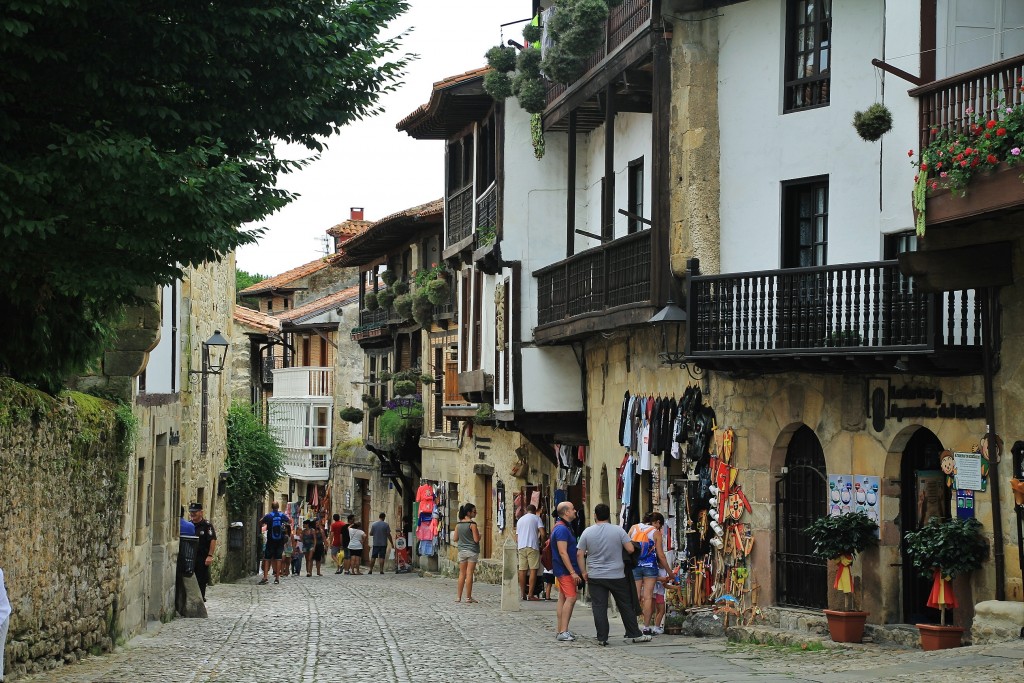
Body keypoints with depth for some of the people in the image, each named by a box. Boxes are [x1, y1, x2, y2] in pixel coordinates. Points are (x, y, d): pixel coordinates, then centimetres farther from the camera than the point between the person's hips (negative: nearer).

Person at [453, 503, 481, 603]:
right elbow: (476, 539, -15)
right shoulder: (472, 524, -13)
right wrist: (478, 532, 3)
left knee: (462, 574, 10)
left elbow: (455, 539, 8)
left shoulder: (458, 524, 5)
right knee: (469, 574, -2)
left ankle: (458, 596, 11)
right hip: (472, 551, -5)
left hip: (462, 551, 5)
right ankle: (468, 597, 1)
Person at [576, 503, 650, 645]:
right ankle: (635, 634, 14)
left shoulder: (587, 532, -1)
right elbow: (630, 549, -6)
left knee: (599, 607, 1)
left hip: (595, 577, 0)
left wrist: (584, 572, 8)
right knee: (626, 606, 9)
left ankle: (602, 638, -1)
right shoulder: (618, 530, -4)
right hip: (617, 576, 0)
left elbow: (580, 554, -1)